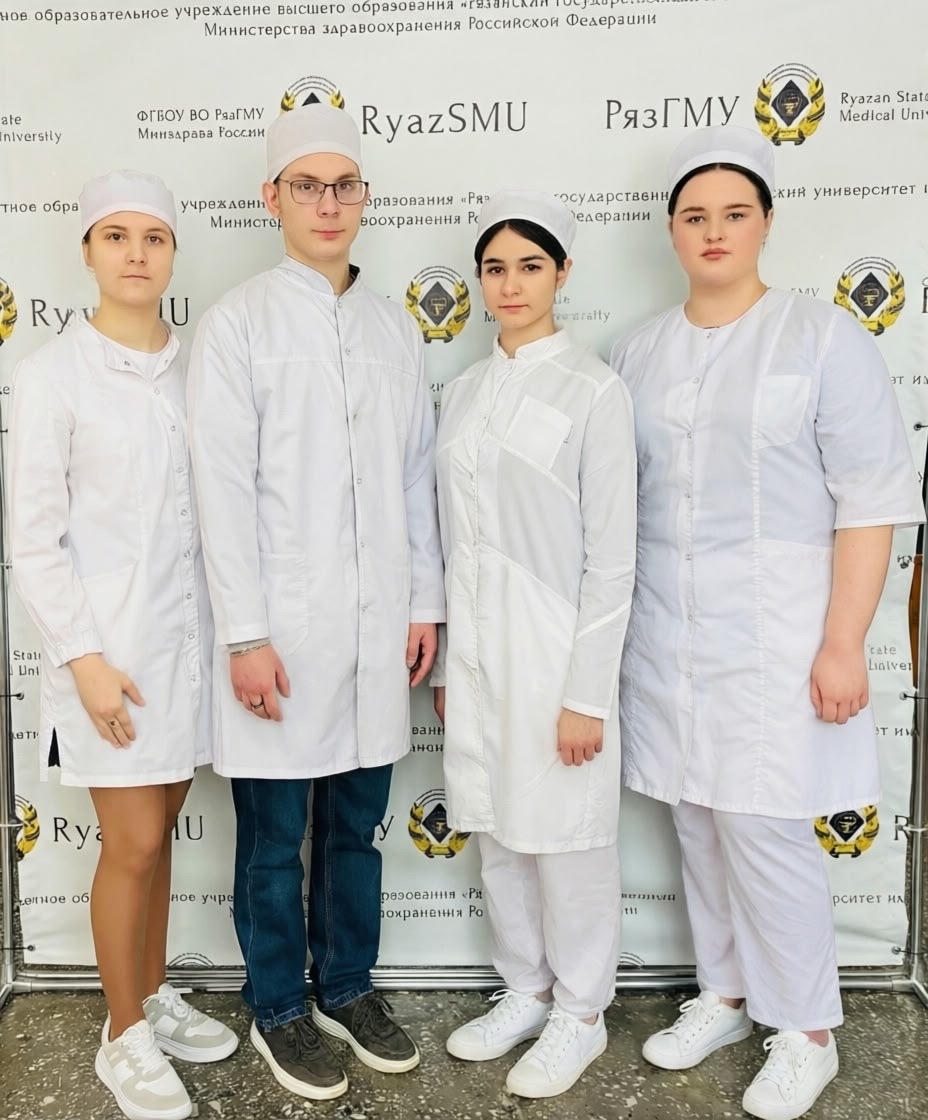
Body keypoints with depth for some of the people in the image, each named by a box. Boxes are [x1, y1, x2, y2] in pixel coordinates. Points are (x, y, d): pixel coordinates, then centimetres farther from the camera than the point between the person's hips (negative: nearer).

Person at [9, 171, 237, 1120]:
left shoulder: (194, 367, 4)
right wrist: (83, 657, -13)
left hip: (187, 631, 4)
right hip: (108, 640, -4)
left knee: (156, 832, 16)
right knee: (133, 844, 2)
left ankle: (153, 997, 35)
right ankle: (125, 1037, 23)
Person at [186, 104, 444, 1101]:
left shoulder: (395, 326, 10)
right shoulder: (238, 321, -4)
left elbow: (417, 474, 11)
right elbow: (223, 487, -9)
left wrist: (424, 601, 8)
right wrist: (246, 634, -13)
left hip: (377, 624, 4)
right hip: (283, 625, -4)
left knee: (357, 823, 16)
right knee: (275, 837, 9)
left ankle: (347, 988, 34)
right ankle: (278, 1008, 29)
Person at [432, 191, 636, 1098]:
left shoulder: (594, 391, -8)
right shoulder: (461, 392, 9)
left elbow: (612, 558, -11)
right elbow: (453, 541, 11)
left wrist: (586, 694, -13)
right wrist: (445, 663, 11)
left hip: (553, 646, -5)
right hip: (475, 648, 6)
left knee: (565, 838, 7)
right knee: (497, 834, 16)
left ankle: (580, 1012, 28)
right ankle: (524, 991, 36)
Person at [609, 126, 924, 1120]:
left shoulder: (824, 339, -5)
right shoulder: (640, 352, 7)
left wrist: (842, 644, -13)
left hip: (773, 635, -4)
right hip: (667, 634, 4)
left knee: (763, 827, -1)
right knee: (698, 822, 13)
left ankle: (806, 1029, 22)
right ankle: (724, 994, 34)